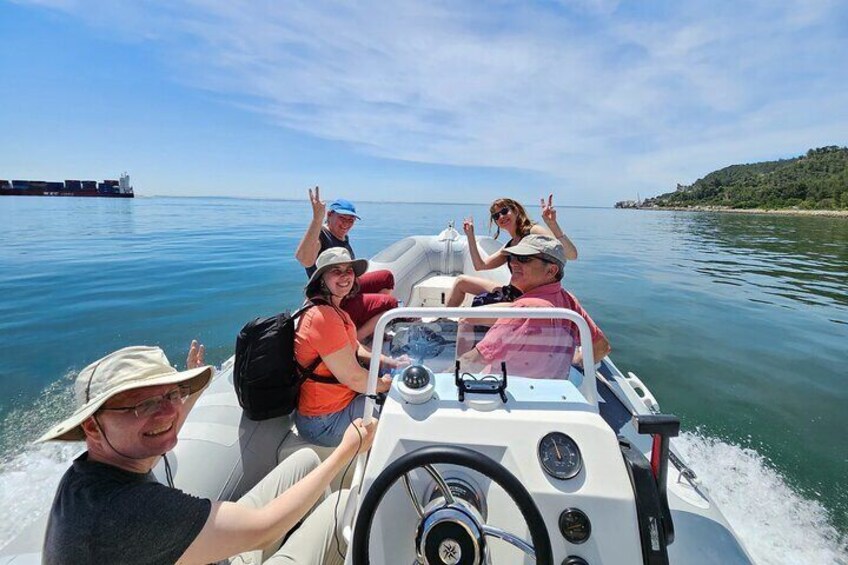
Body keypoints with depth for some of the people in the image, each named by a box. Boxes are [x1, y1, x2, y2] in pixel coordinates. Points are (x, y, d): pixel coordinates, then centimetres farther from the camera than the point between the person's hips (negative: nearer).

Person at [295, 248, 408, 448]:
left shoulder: (331, 309, 6)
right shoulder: (324, 317, -28)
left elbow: (355, 350, 12)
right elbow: (353, 377, -26)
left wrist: (389, 362, 0)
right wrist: (383, 384, -8)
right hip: (326, 422, -10)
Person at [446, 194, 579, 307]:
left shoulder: (534, 231, -11)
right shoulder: (509, 245, 12)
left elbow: (572, 255, -23)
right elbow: (480, 266, 14)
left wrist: (553, 224, -36)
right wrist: (470, 235, 12)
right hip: (513, 294, 9)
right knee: (461, 281, 15)